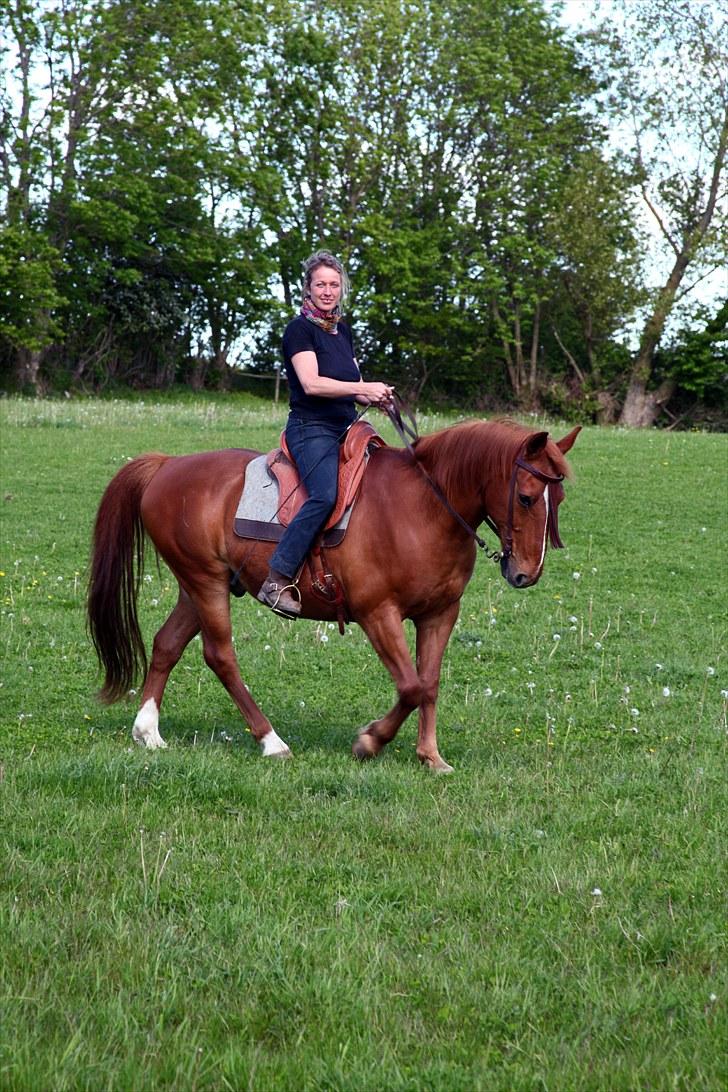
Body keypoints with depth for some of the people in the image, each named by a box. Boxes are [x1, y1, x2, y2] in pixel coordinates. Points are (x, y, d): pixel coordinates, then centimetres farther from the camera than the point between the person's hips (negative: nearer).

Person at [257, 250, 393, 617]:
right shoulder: (300, 329, -6)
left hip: (345, 429, 9)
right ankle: (276, 582, -31)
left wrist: (373, 398, 3)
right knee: (325, 495, -31)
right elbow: (312, 383, -18)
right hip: (311, 429, -9)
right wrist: (365, 387, -20)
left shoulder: (343, 331, 18)